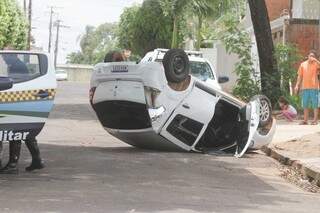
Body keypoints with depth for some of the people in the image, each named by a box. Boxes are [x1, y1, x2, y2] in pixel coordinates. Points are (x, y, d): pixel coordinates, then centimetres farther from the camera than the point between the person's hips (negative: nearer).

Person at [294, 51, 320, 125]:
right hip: (305, 87, 3)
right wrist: (297, 85, 4)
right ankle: (305, 120, 13)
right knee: (305, 105, 7)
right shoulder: (303, 64, 11)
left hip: (314, 87, -3)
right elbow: (300, 76, 12)